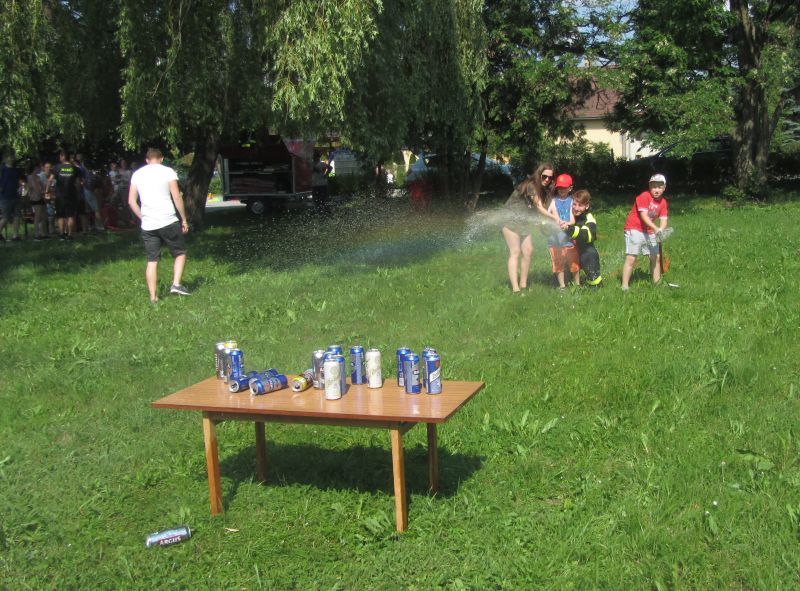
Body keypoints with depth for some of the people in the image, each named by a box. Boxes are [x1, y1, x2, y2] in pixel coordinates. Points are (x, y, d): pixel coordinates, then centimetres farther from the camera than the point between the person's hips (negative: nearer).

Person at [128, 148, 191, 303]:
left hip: (147, 225, 4)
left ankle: (153, 297, 5)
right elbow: (177, 198, -6)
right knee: (180, 253, 13)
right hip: (168, 221, -3)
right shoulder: (167, 172, -1)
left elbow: (131, 201, 9)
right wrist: (184, 219, 0)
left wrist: (143, 218, 17)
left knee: (152, 260, 8)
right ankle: (176, 284, -3)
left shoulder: (137, 174, 10)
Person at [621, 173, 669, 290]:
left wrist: (661, 230, -23)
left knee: (656, 257, 9)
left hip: (649, 231, 7)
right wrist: (656, 228, -31)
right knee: (631, 258, -12)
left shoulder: (663, 202, 4)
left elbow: (663, 220, -1)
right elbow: (643, 216, -22)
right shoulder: (644, 196, -15)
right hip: (634, 229, -7)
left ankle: (657, 282, 22)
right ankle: (625, 286, -12)